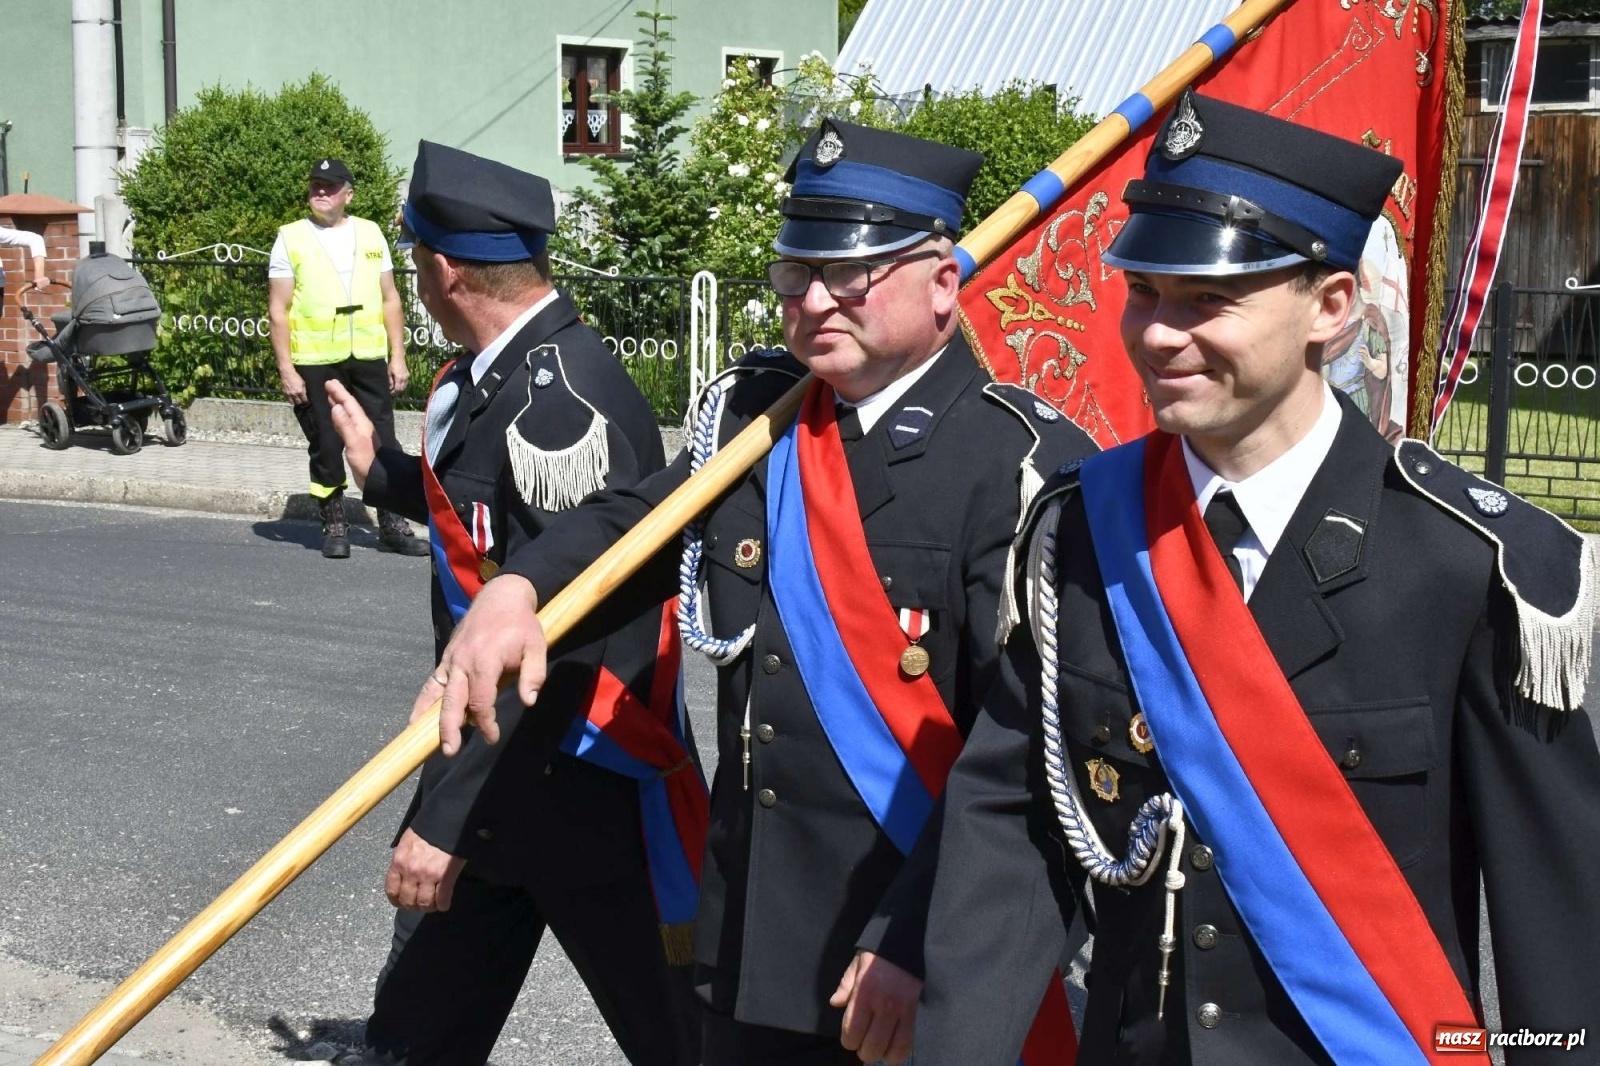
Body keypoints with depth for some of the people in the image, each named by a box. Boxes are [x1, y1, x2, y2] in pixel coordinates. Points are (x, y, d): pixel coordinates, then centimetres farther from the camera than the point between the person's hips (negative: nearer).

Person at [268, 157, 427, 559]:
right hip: (315, 363, -2)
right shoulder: (291, 239, 2)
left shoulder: (370, 235, 10)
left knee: (382, 443, 3)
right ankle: (334, 527, 15)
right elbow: (278, 310, -1)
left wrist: (398, 356, 5)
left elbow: (389, 299, 13)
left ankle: (392, 525, 12)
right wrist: (286, 370, -8)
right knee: (326, 447, 4)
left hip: (369, 358, 2)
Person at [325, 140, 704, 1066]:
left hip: (592, 791, -9)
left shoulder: (563, 401, -24)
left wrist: (446, 817, -24)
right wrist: (381, 469, 24)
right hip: (488, 763, 9)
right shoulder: (489, 379, 4)